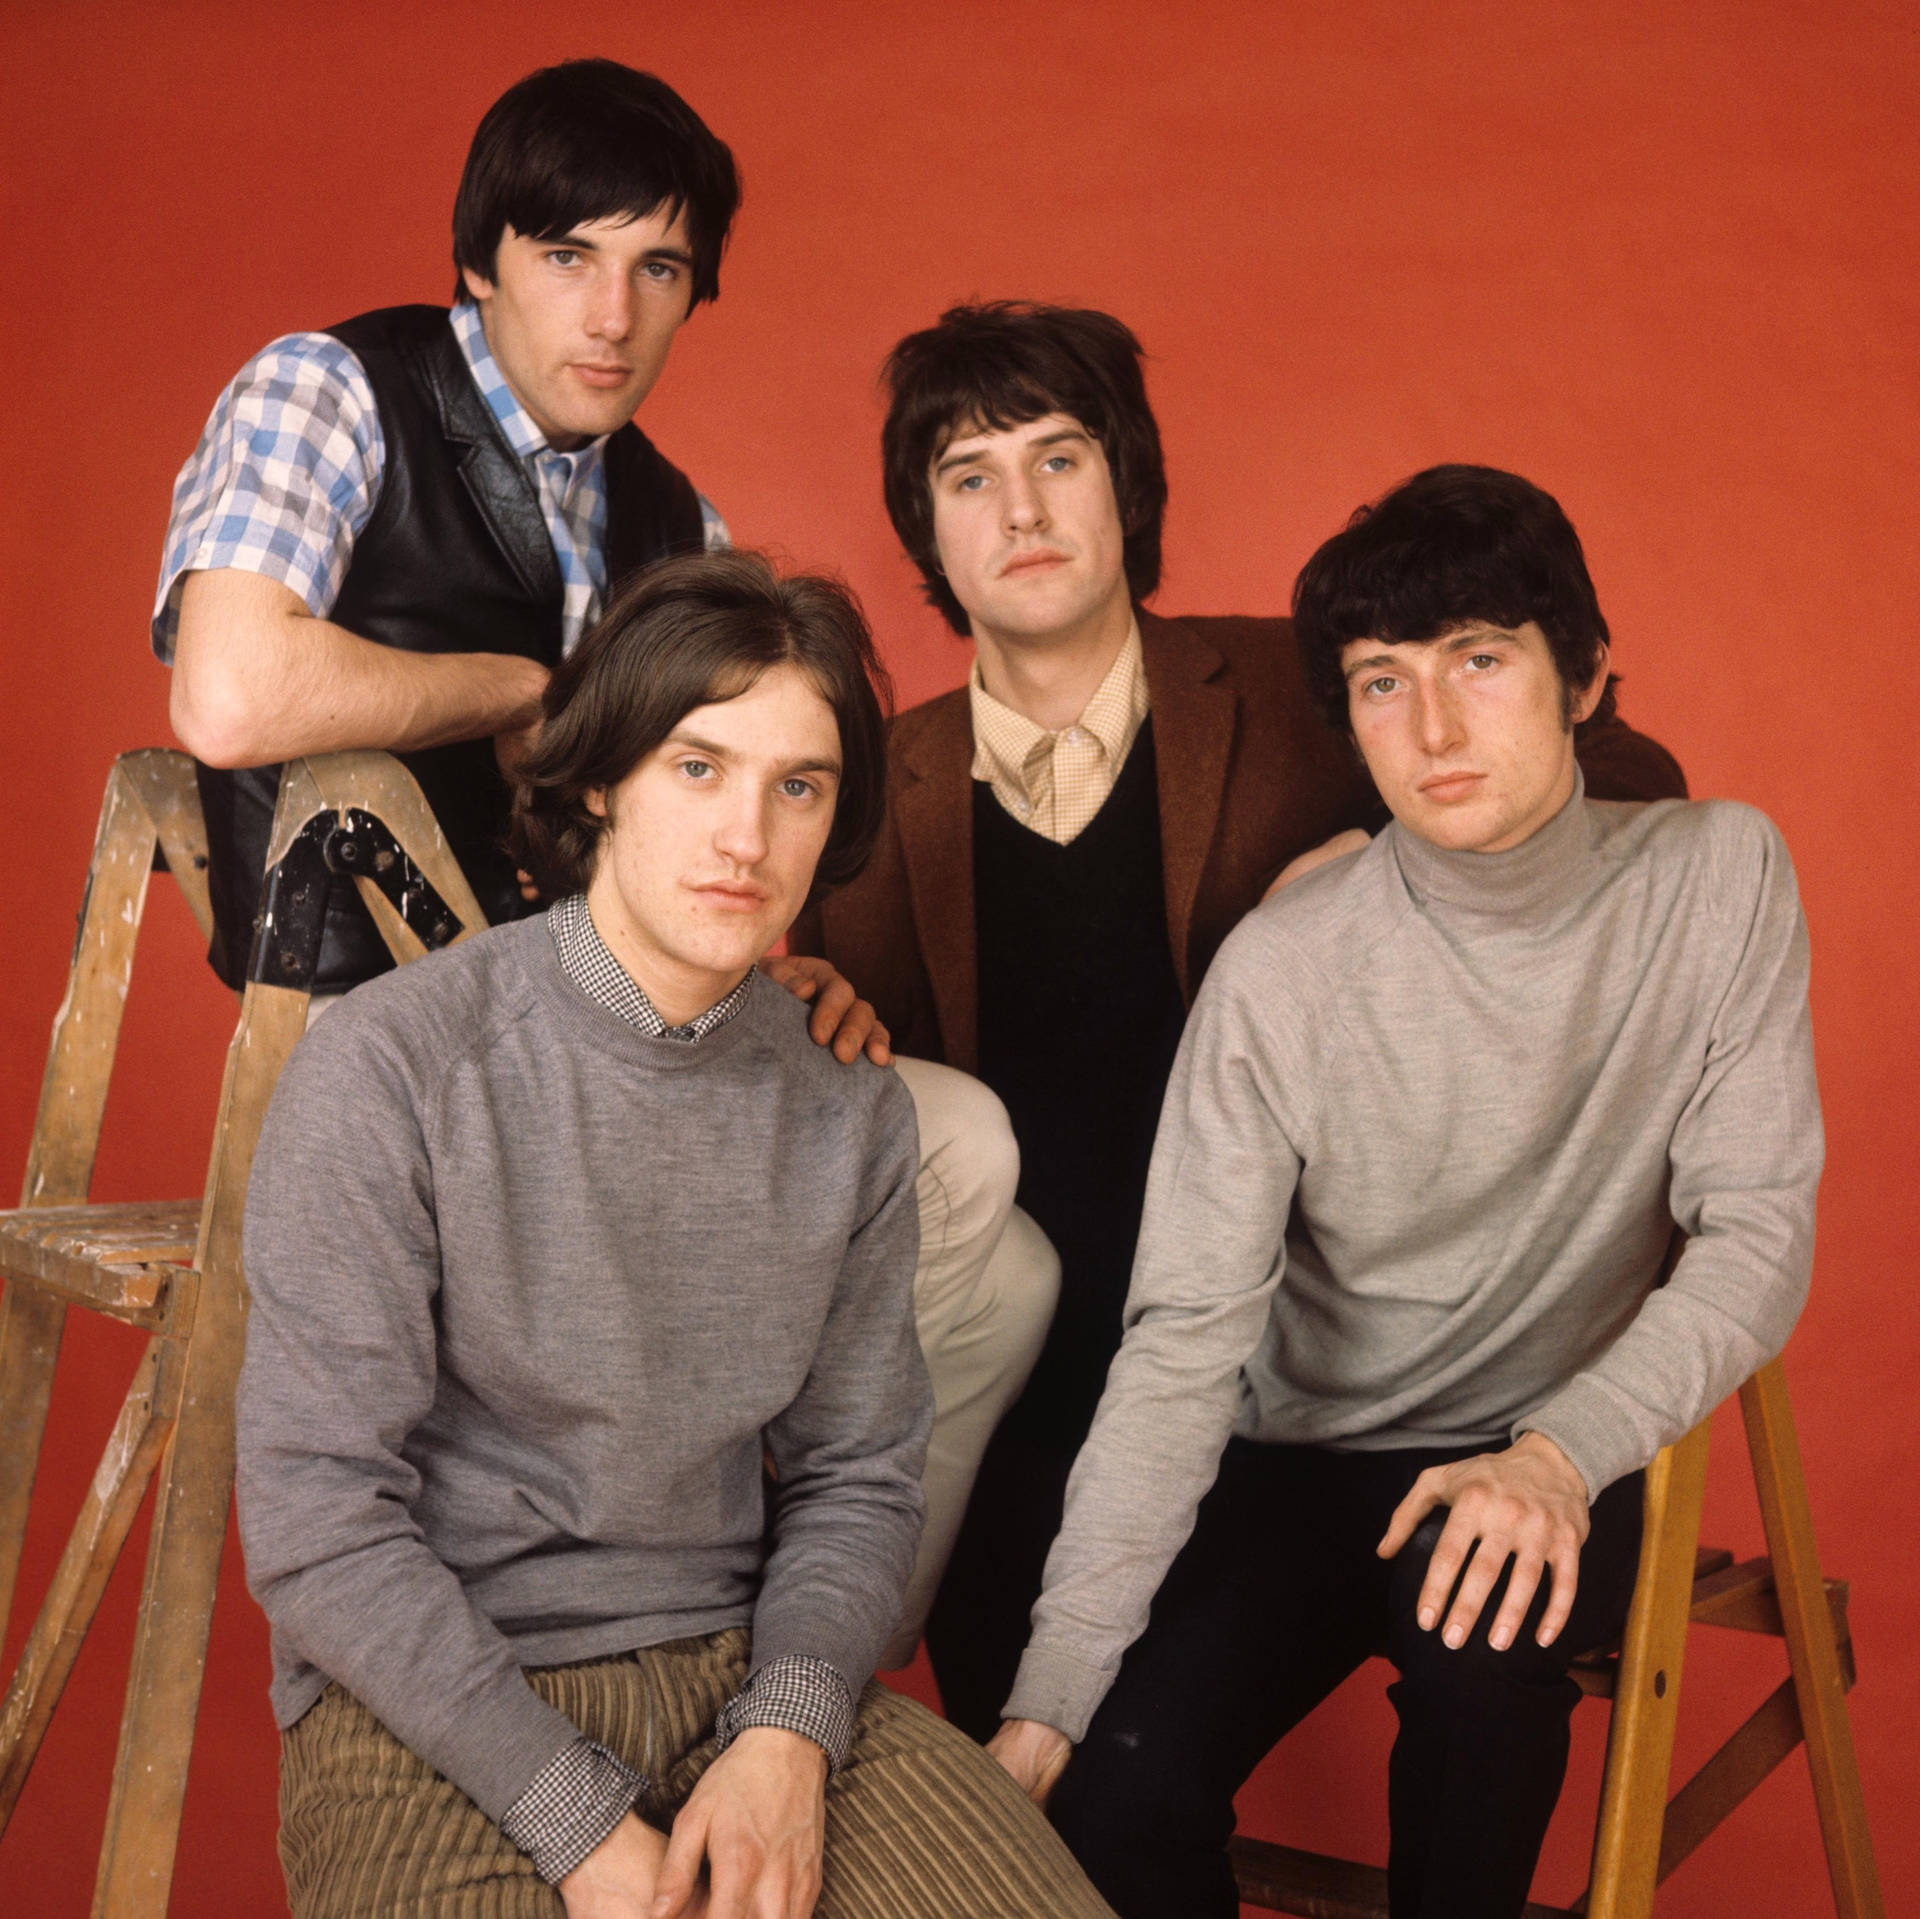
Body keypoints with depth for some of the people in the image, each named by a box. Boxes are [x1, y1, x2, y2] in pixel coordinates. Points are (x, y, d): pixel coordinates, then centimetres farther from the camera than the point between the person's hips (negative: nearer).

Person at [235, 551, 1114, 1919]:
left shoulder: (850, 1111, 4)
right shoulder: (393, 1067, -10)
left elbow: (855, 1477, 8)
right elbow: (318, 1521, -12)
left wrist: (787, 1732, -11)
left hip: (742, 1666, 4)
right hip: (432, 1701, -3)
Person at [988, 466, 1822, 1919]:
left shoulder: (1717, 880, -8)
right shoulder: (1284, 969, -13)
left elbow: (1758, 1233, -8)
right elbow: (1187, 1336, -16)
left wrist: (1561, 1451, -26)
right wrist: (1051, 1696, -23)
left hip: (1552, 1463, 1)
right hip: (1302, 1459, 0)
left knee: (1481, 1616, -33)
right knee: (1114, 1793, -24)